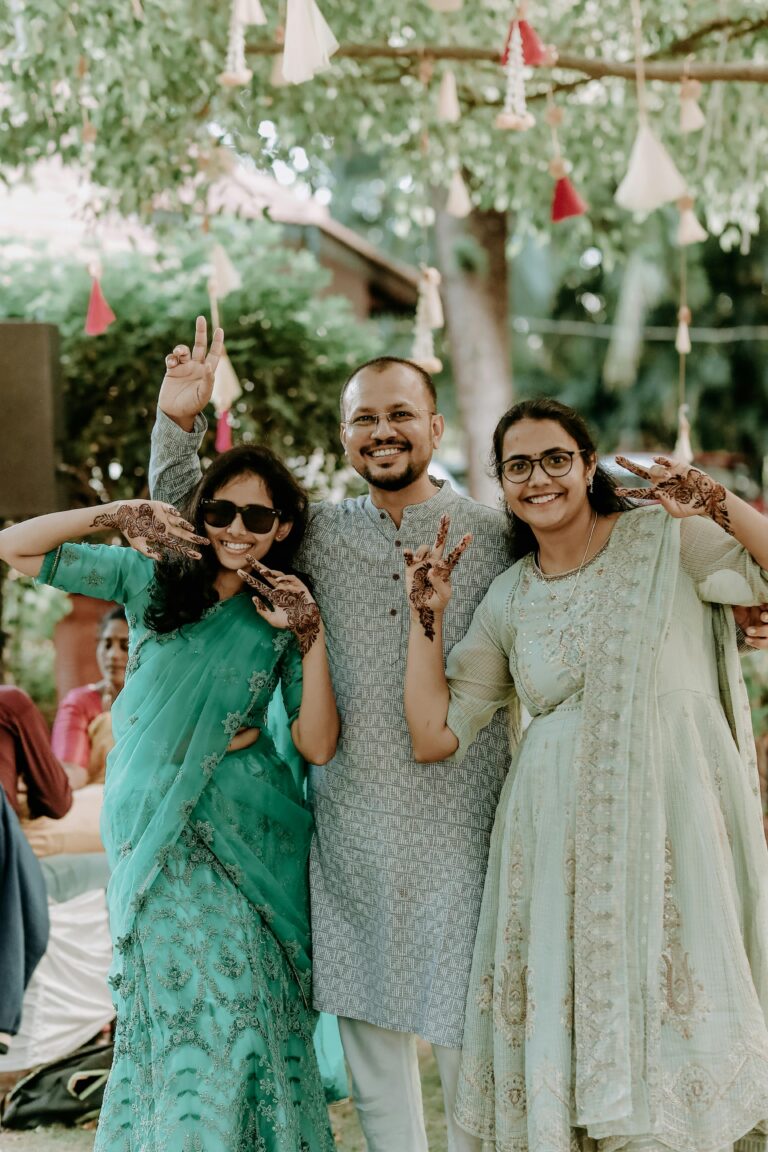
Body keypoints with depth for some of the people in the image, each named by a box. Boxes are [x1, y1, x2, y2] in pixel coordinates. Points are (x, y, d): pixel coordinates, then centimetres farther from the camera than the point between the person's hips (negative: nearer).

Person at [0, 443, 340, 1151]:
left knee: (243, 1004, -2)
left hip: (246, 834, 0)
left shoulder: (284, 618, 4)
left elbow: (317, 747, -6)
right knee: (187, 1000, -3)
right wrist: (122, 513, -11)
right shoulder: (152, 577, 3)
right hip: (154, 828, 0)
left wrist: (313, 634, -13)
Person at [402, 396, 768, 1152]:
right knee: (565, 1031, 3)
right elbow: (434, 735, 11)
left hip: (673, 826, -3)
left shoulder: (664, 538, 2)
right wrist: (427, 617, 6)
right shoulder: (509, 599, 12)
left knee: (669, 1027, -4)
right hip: (560, 841, 3)